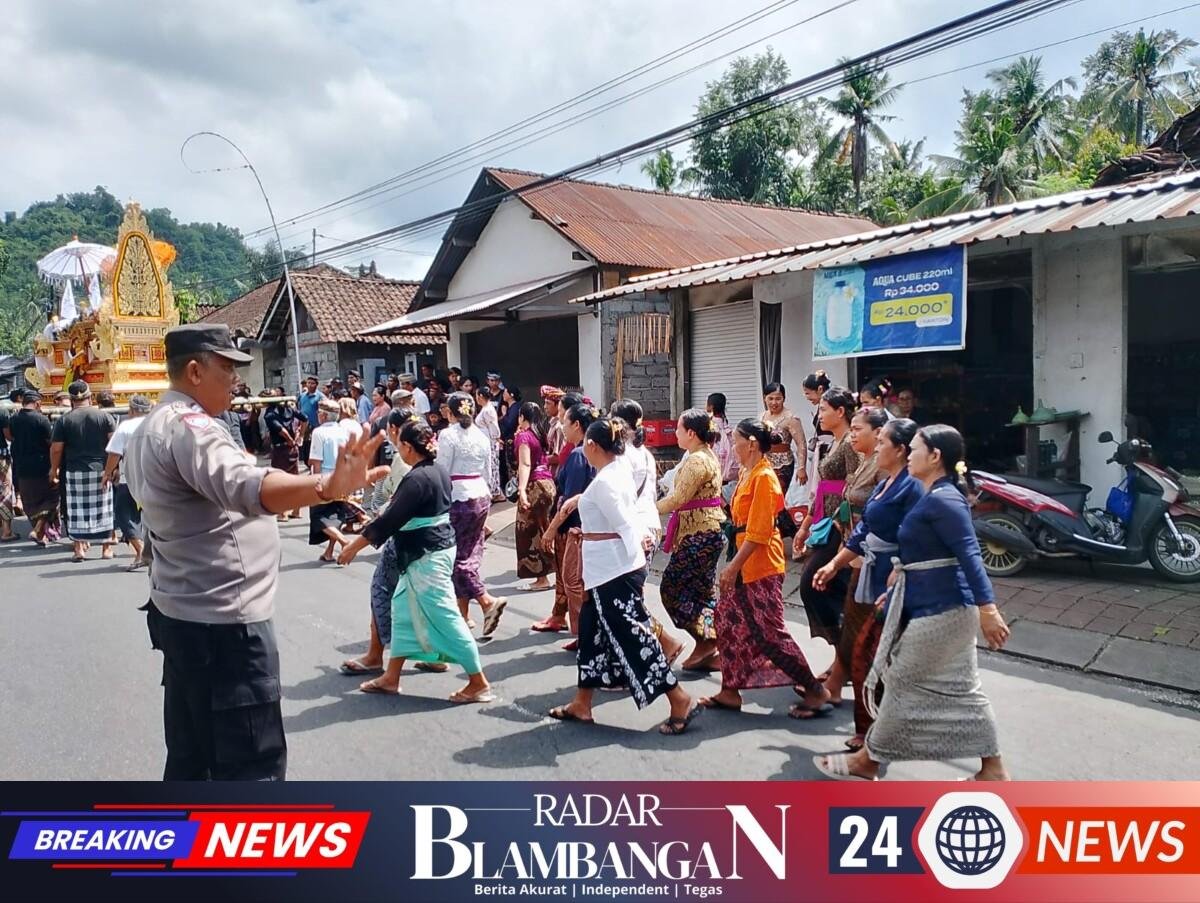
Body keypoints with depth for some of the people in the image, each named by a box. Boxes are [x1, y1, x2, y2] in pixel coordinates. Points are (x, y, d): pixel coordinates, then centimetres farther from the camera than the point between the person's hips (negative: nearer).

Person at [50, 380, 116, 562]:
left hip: (75, 471, -1)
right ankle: (107, 548, 13)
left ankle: (79, 549, 6)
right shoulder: (104, 416, 0)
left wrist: (54, 470, 11)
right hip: (101, 470, 1)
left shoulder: (64, 420, -2)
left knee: (77, 511, 6)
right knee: (103, 509, 8)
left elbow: (56, 449, -2)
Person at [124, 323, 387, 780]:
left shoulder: (150, 429, 14)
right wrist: (328, 485, -57)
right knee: (253, 763, -4)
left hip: (181, 611, 11)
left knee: (190, 756, 18)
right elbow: (246, 487, -41)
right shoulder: (188, 426, -20)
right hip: (222, 620, -11)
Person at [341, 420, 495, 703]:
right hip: (434, 550, 10)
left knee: (443, 616, -4)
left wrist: (355, 546, -13)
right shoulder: (438, 472, 7)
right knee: (403, 608, 18)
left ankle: (479, 683, 4)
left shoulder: (417, 479, -22)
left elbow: (390, 519, -20)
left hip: (426, 557, -10)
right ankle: (391, 678, 28)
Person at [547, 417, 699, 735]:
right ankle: (581, 705, 26)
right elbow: (629, 514, 9)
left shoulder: (603, 481, -19)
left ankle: (680, 701, 2)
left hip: (614, 569, -10)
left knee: (632, 634, -4)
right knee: (592, 630, 16)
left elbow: (624, 525, -20)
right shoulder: (619, 472, 9)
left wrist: (638, 544, -6)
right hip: (610, 568, 10)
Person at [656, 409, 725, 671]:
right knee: (703, 590, 11)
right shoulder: (708, 456, 15)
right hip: (707, 531, 10)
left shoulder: (697, 460, -16)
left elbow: (678, 499, -20)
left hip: (699, 534, -10)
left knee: (672, 586, -3)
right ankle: (710, 651, 13)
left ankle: (705, 641, 1)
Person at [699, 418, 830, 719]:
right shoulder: (747, 473, 11)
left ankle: (816, 691, 7)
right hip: (746, 565, 10)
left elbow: (758, 532, -20)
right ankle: (730, 692, 21)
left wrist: (733, 566, -19)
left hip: (761, 567, -10)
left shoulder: (764, 477, -16)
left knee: (769, 633, -5)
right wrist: (735, 566, 12)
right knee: (728, 621, 12)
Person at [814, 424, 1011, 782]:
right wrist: (897, 588, 27)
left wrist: (987, 609, -30)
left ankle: (867, 761, 16)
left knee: (904, 682, 2)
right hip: (946, 608, 10)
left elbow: (970, 555, -25)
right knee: (960, 688, 14)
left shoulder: (942, 500, -18)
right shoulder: (938, 496, 13)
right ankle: (993, 769, 23)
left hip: (939, 611, -10)